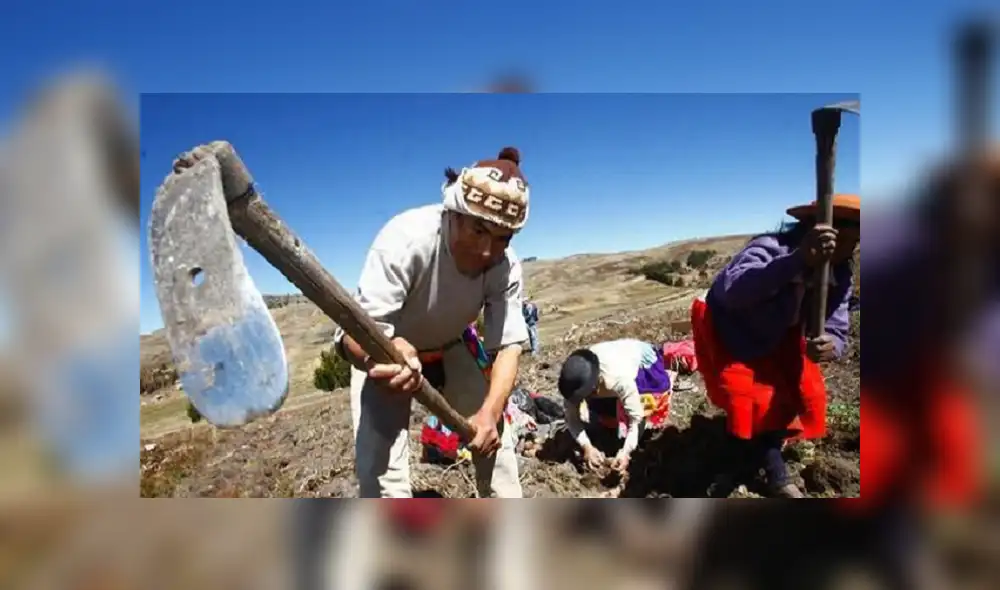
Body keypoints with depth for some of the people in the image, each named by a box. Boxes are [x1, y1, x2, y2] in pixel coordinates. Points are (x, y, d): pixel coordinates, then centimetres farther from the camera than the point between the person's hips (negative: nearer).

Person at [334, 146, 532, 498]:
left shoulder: (506, 266, -24)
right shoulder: (406, 239, -39)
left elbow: (509, 345, -21)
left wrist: (489, 411, -39)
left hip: (449, 349, 5)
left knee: (494, 436, 6)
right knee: (380, 464, -16)